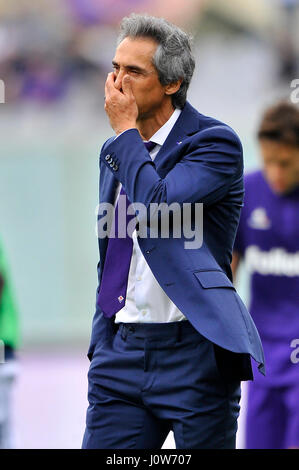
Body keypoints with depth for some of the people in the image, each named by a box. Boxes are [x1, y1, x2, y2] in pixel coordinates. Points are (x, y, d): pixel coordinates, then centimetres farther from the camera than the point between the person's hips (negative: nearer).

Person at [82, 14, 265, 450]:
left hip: (193, 349, -6)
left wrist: (126, 129, -11)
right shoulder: (114, 151, 16)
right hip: (121, 352, 6)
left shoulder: (215, 142, -6)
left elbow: (157, 208, -23)